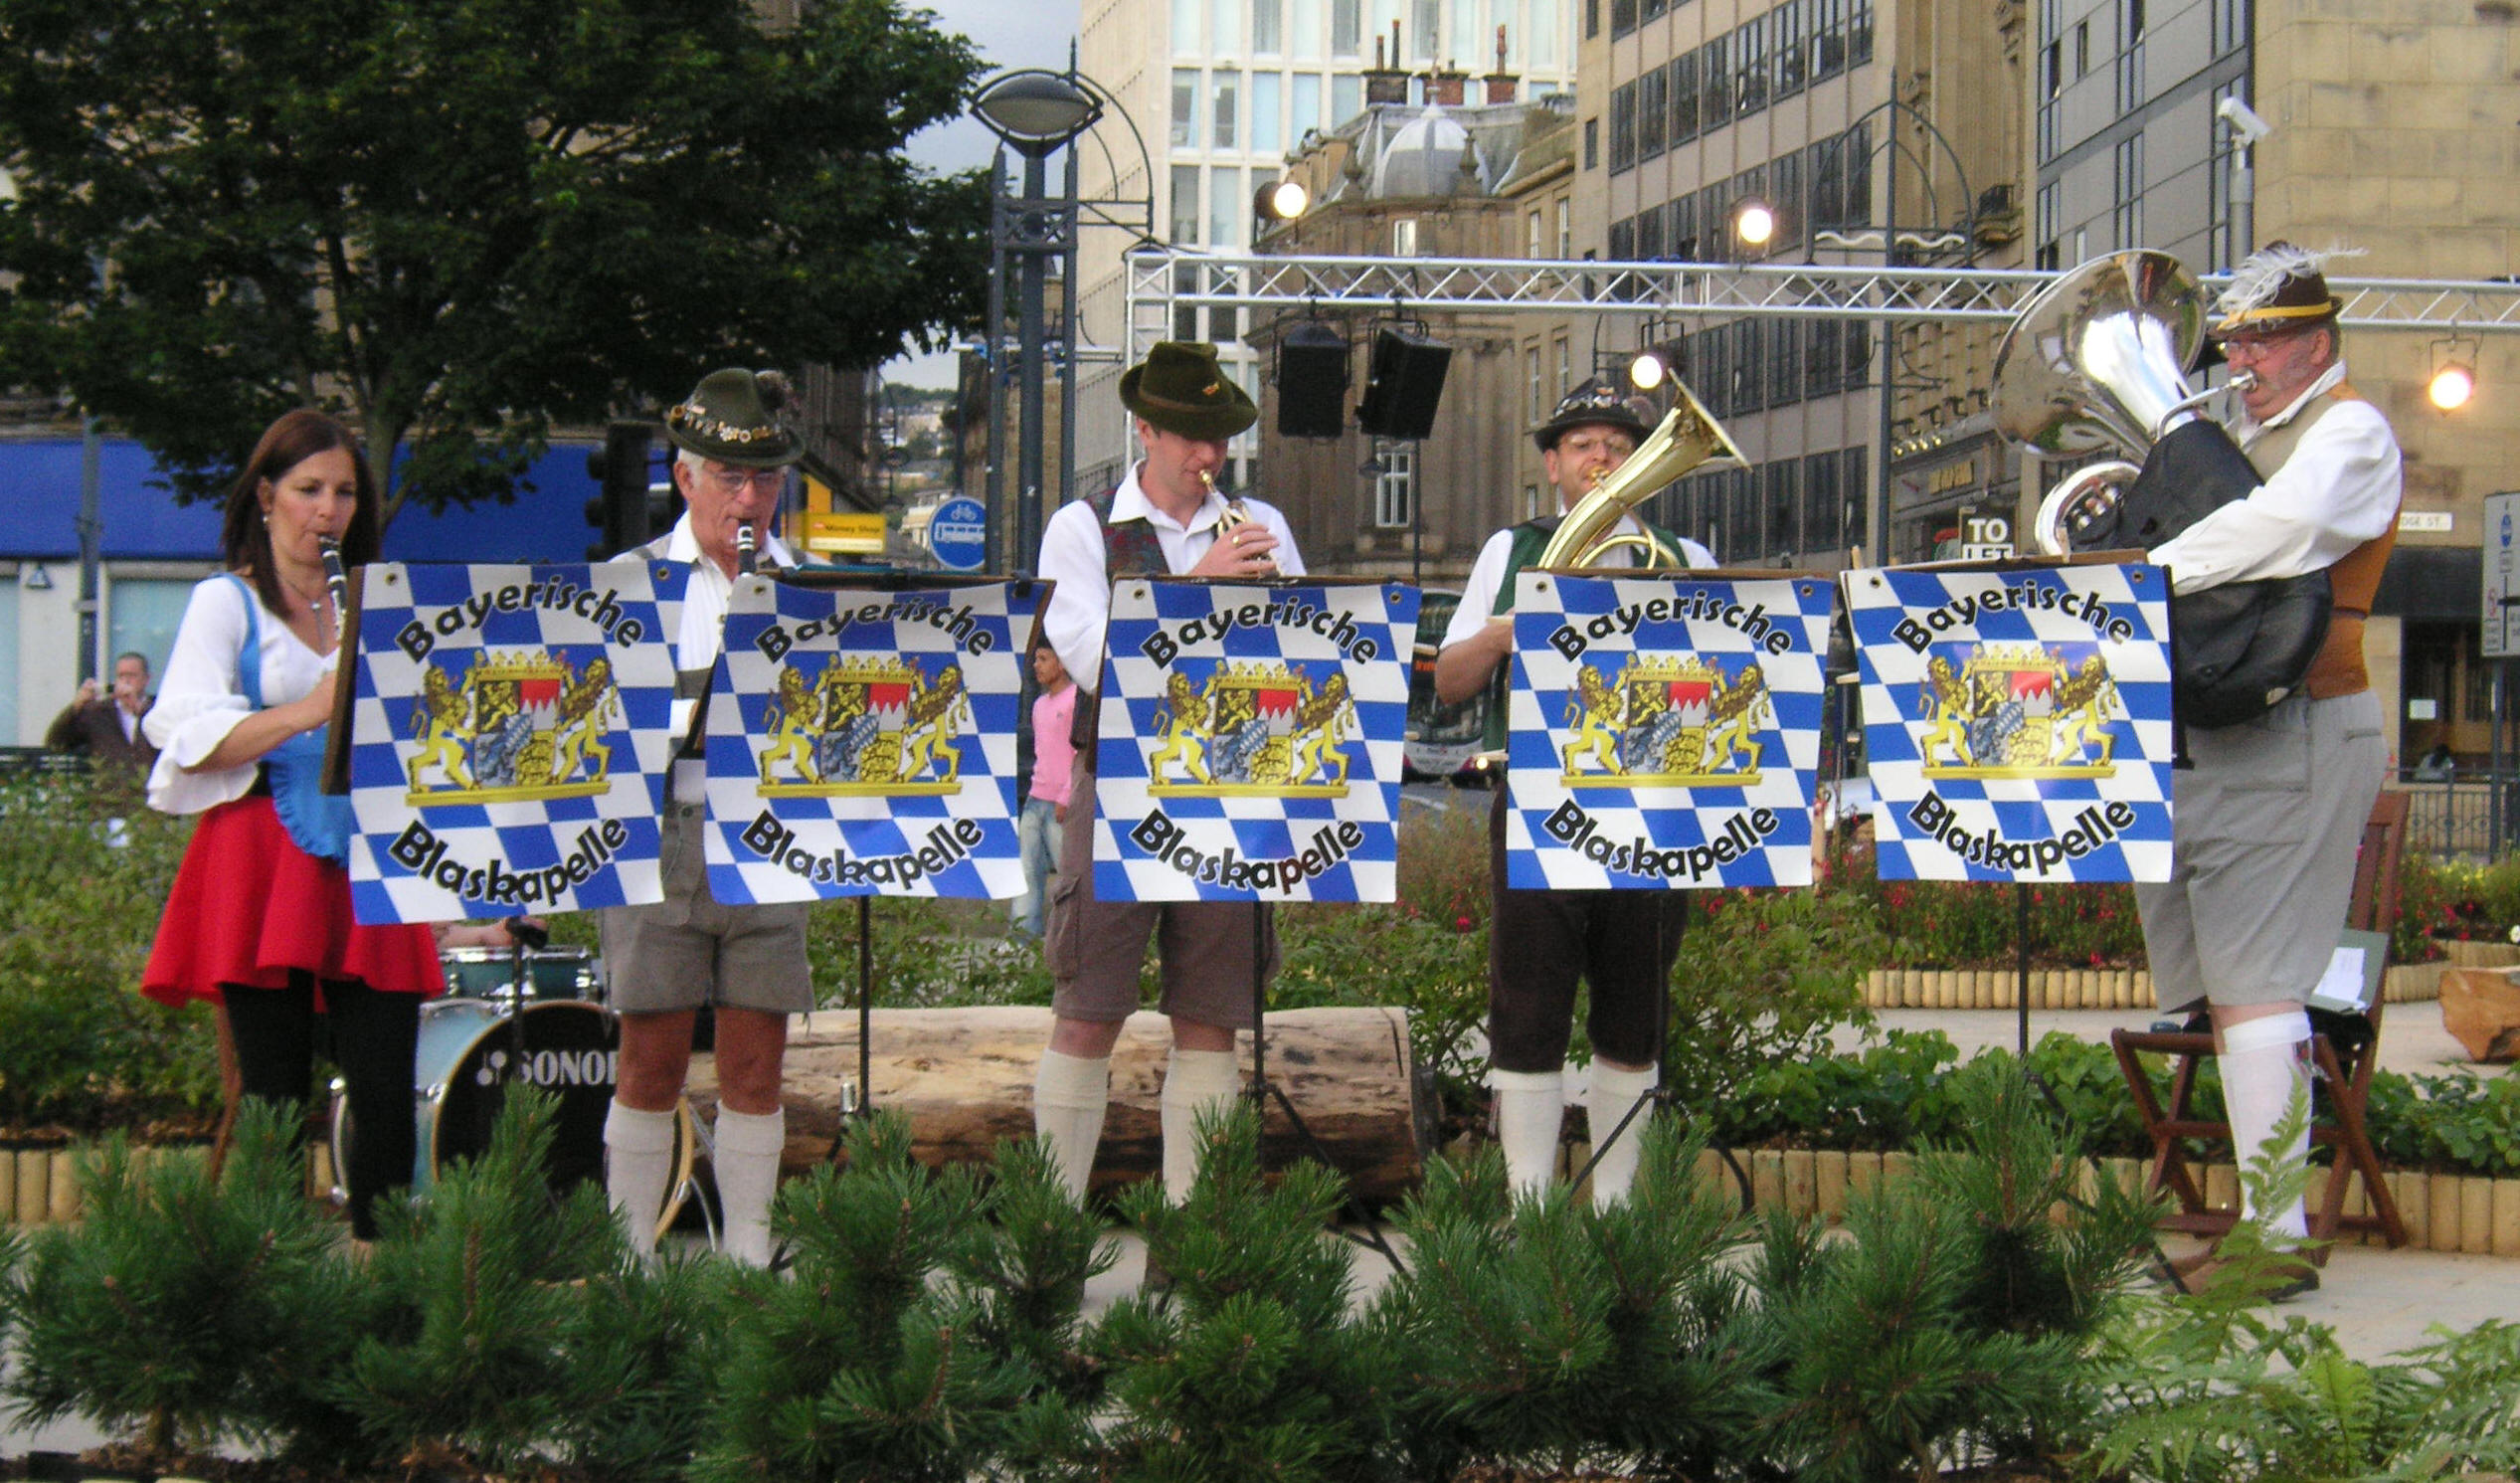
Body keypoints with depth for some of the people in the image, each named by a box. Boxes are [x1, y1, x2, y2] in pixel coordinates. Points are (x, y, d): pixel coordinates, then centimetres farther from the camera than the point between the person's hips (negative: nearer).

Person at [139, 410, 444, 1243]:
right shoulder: (227, 603, 6)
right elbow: (188, 736, -7)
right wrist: (303, 715, -20)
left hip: (366, 857, 4)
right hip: (264, 863, -3)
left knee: (386, 1095, -5)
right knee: (275, 1095, -4)